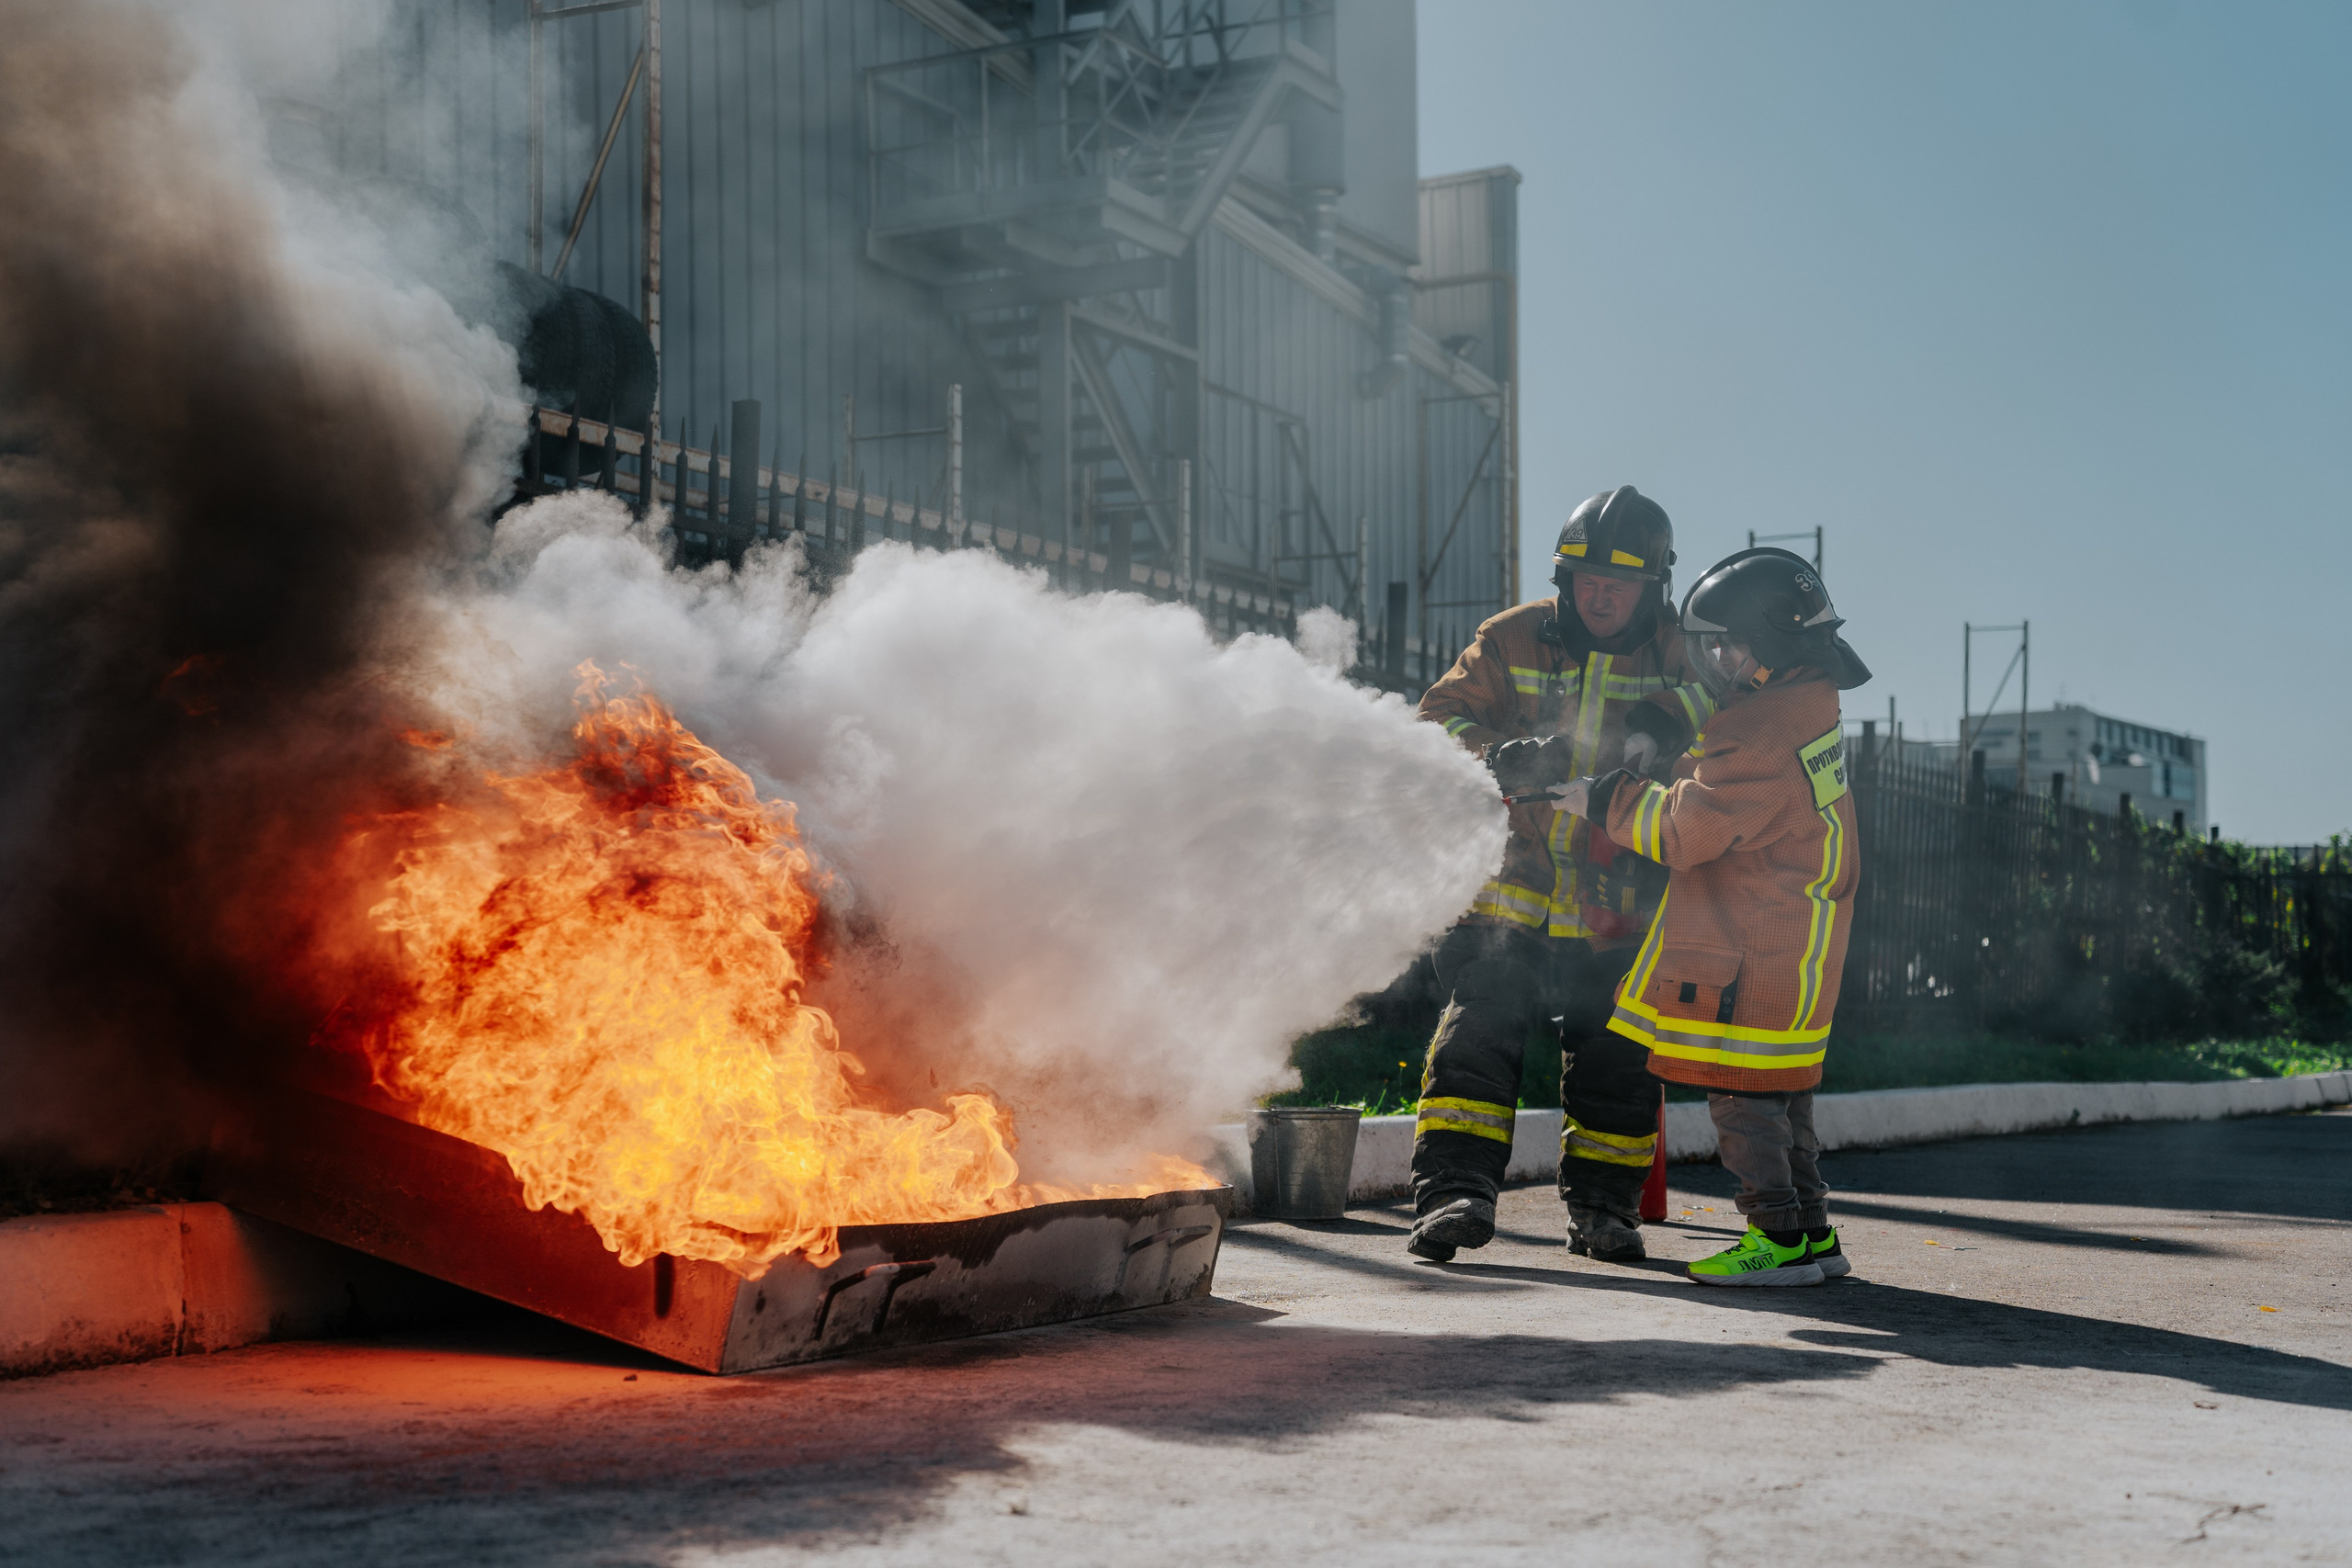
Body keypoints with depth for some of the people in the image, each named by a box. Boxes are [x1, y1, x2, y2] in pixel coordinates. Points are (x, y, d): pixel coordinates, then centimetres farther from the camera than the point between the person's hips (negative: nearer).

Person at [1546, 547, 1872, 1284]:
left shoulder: (1764, 735, -22)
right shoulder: (1803, 708, 11)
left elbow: (1688, 828, -20)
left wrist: (1603, 802, -9)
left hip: (1754, 949, -10)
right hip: (1794, 939, 10)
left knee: (1740, 1091, -4)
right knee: (1778, 1088, 15)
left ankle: (1781, 1239, -2)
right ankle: (1811, 1234, 20)